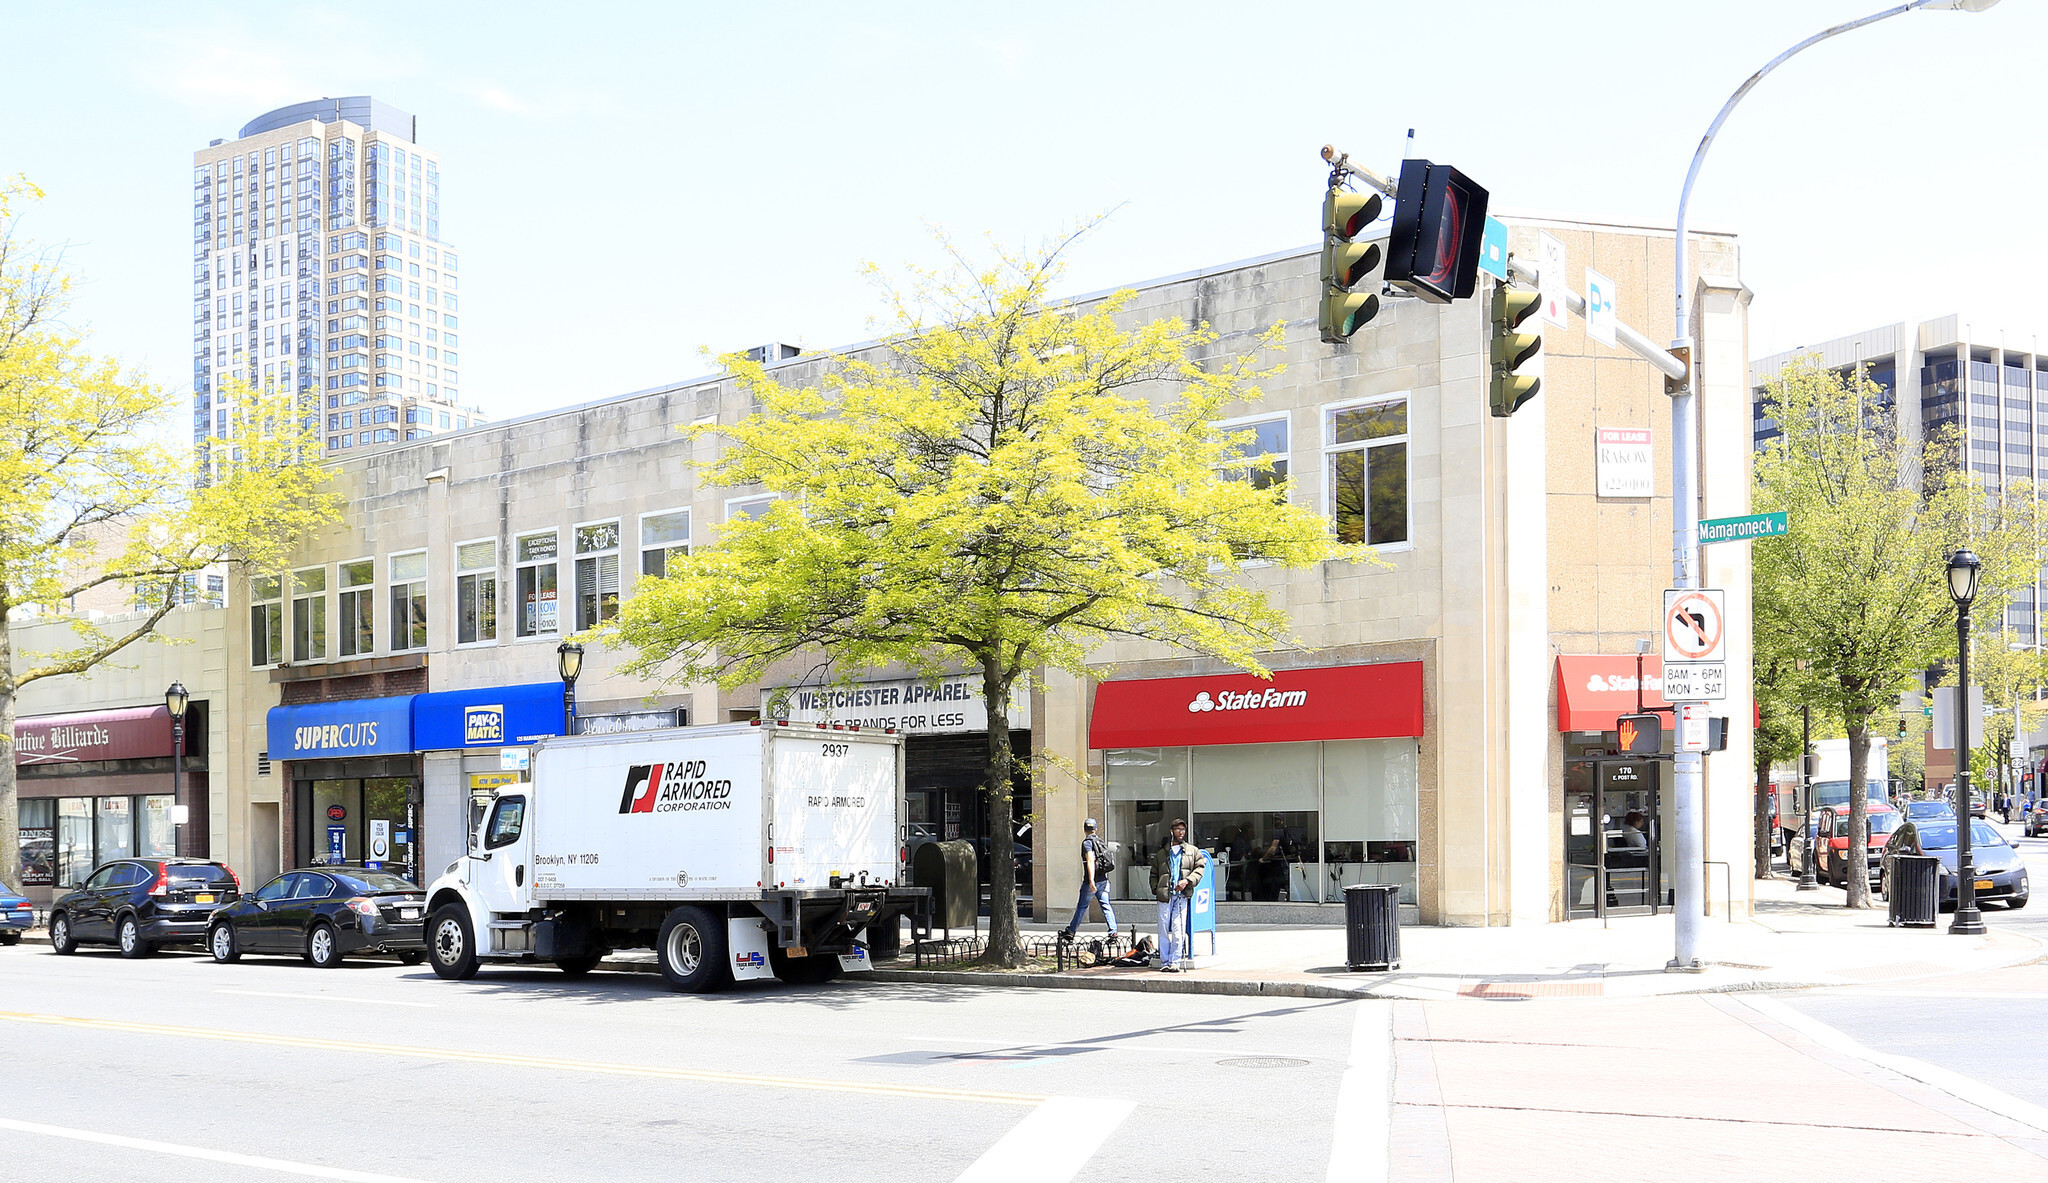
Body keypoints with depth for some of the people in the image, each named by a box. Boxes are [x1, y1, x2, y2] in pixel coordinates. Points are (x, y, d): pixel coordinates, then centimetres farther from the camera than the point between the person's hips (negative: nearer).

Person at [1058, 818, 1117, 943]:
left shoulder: (1087, 842, -9)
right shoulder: (1101, 842, 14)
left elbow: (1090, 861, -21)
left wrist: (1091, 880, -27)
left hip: (1092, 881, -6)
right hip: (1104, 880, 6)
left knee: (1082, 907, 5)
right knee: (1105, 905, 1)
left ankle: (1070, 932, 17)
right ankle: (1113, 931, -12)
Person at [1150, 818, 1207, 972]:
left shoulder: (1193, 851, 16)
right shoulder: (1162, 853, 18)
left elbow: (1200, 867, 7)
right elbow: (1154, 874, 22)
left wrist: (1187, 881, -8)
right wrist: (1155, 889, 6)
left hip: (1182, 895, -1)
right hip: (1164, 895, 1)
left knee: (1178, 930, -7)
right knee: (1164, 929, -2)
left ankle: (1175, 962, -2)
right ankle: (1165, 961, 5)